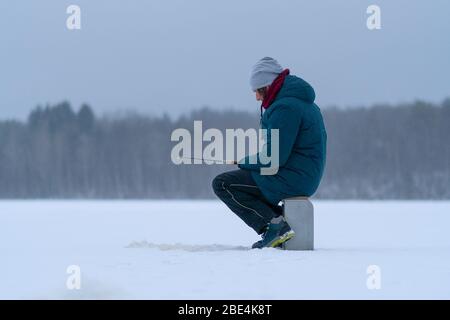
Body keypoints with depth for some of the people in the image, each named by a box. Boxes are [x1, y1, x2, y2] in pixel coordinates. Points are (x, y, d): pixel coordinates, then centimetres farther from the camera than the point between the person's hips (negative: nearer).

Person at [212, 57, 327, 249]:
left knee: (222, 184, -5)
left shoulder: (285, 107, -18)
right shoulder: (304, 102, 16)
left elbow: (275, 157, -22)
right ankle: (280, 220, 13)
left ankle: (273, 225, -14)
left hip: (290, 179, -11)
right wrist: (250, 162, 14)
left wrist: (245, 162, -4)